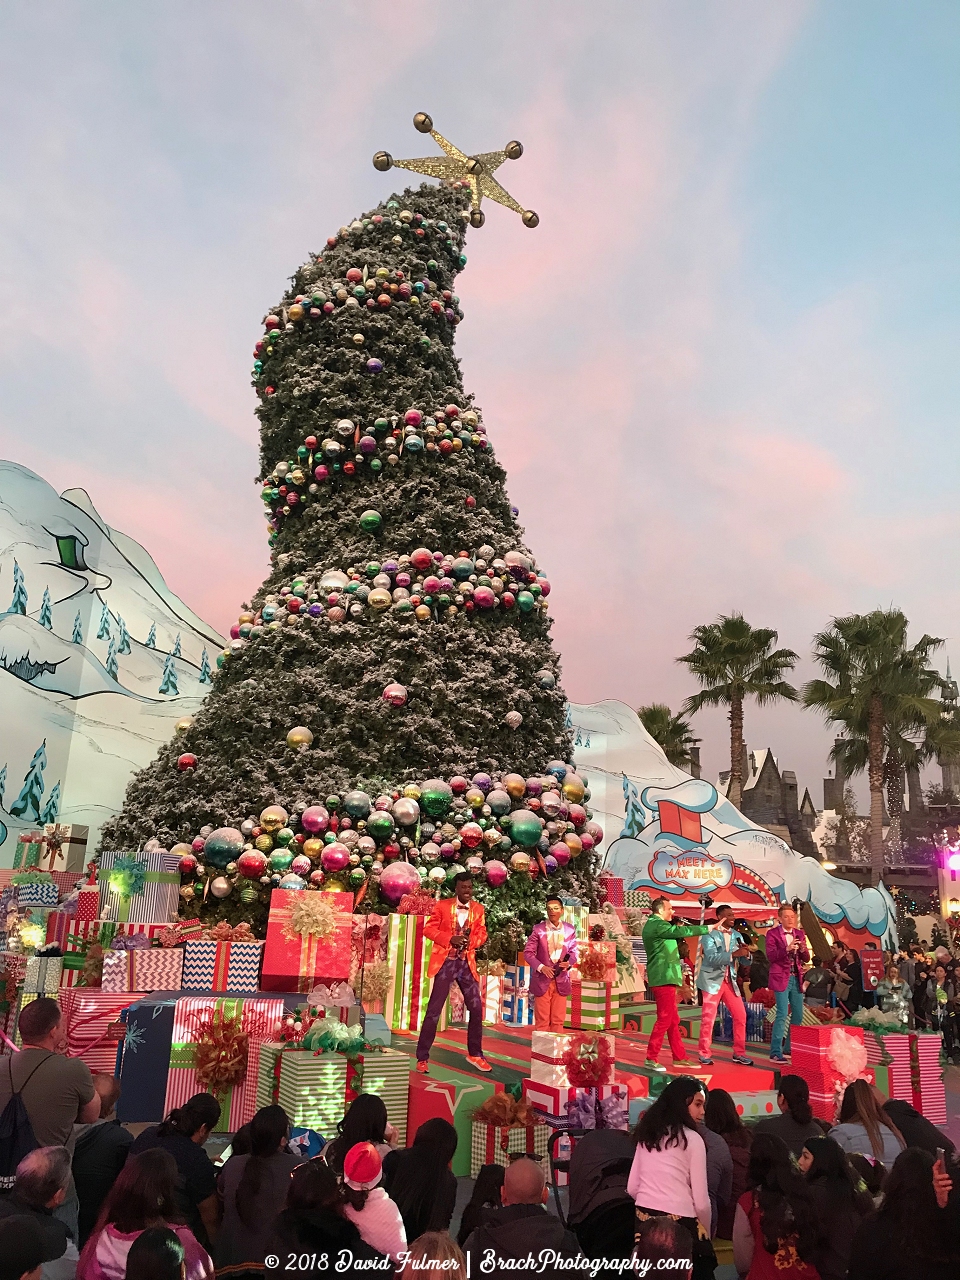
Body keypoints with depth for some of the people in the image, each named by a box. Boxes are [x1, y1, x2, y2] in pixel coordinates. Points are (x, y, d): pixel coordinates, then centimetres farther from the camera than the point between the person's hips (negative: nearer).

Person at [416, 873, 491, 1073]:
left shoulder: (478, 908, 5)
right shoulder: (442, 905, -4)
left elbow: (482, 933, 8)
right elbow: (428, 929, -5)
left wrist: (471, 941, -14)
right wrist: (450, 939, -18)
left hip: (467, 963, 4)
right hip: (446, 962, -3)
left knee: (476, 1008, 5)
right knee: (434, 1010, -3)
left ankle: (475, 1054, 22)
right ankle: (422, 1058, 6)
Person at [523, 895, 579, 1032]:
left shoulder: (570, 930, 1)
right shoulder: (538, 929, -5)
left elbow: (573, 952, 7)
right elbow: (528, 952, -4)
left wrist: (568, 963, -15)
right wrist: (541, 967, -18)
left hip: (561, 980, 2)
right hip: (542, 980, -2)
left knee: (558, 1020, 8)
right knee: (542, 1020, 4)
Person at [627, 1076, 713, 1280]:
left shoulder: (647, 1135, 11)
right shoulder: (692, 1138, -5)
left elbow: (632, 1188, 13)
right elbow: (701, 1201, -5)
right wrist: (705, 1235, 10)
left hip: (643, 1222, 5)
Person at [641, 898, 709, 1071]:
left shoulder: (653, 925, 18)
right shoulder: (657, 925, -15)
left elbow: (674, 934, 25)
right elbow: (682, 931, -20)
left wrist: (679, 930, 5)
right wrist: (709, 928, -14)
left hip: (663, 977, 11)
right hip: (664, 978, -11)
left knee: (673, 1019, 14)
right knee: (664, 1019, -8)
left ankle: (679, 1057, 20)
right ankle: (651, 1059, -5)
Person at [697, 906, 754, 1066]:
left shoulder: (737, 936, 8)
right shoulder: (710, 934, -10)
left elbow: (746, 961, 8)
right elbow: (712, 958, -22)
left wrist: (746, 953, -15)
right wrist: (734, 954, -30)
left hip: (730, 980, 6)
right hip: (713, 980, -6)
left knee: (741, 1016, 4)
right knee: (708, 1018, -2)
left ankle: (739, 1053, 18)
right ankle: (704, 1054, 9)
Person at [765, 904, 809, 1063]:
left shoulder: (799, 933, 11)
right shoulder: (772, 933, -5)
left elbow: (806, 959, 10)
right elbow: (771, 956, -14)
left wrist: (803, 950, -12)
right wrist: (787, 949, -27)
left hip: (797, 978, 6)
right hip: (781, 978, -6)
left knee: (798, 1015, 10)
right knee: (782, 1014, -12)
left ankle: (789, 1049, 24)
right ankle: (775, 1053, -8)